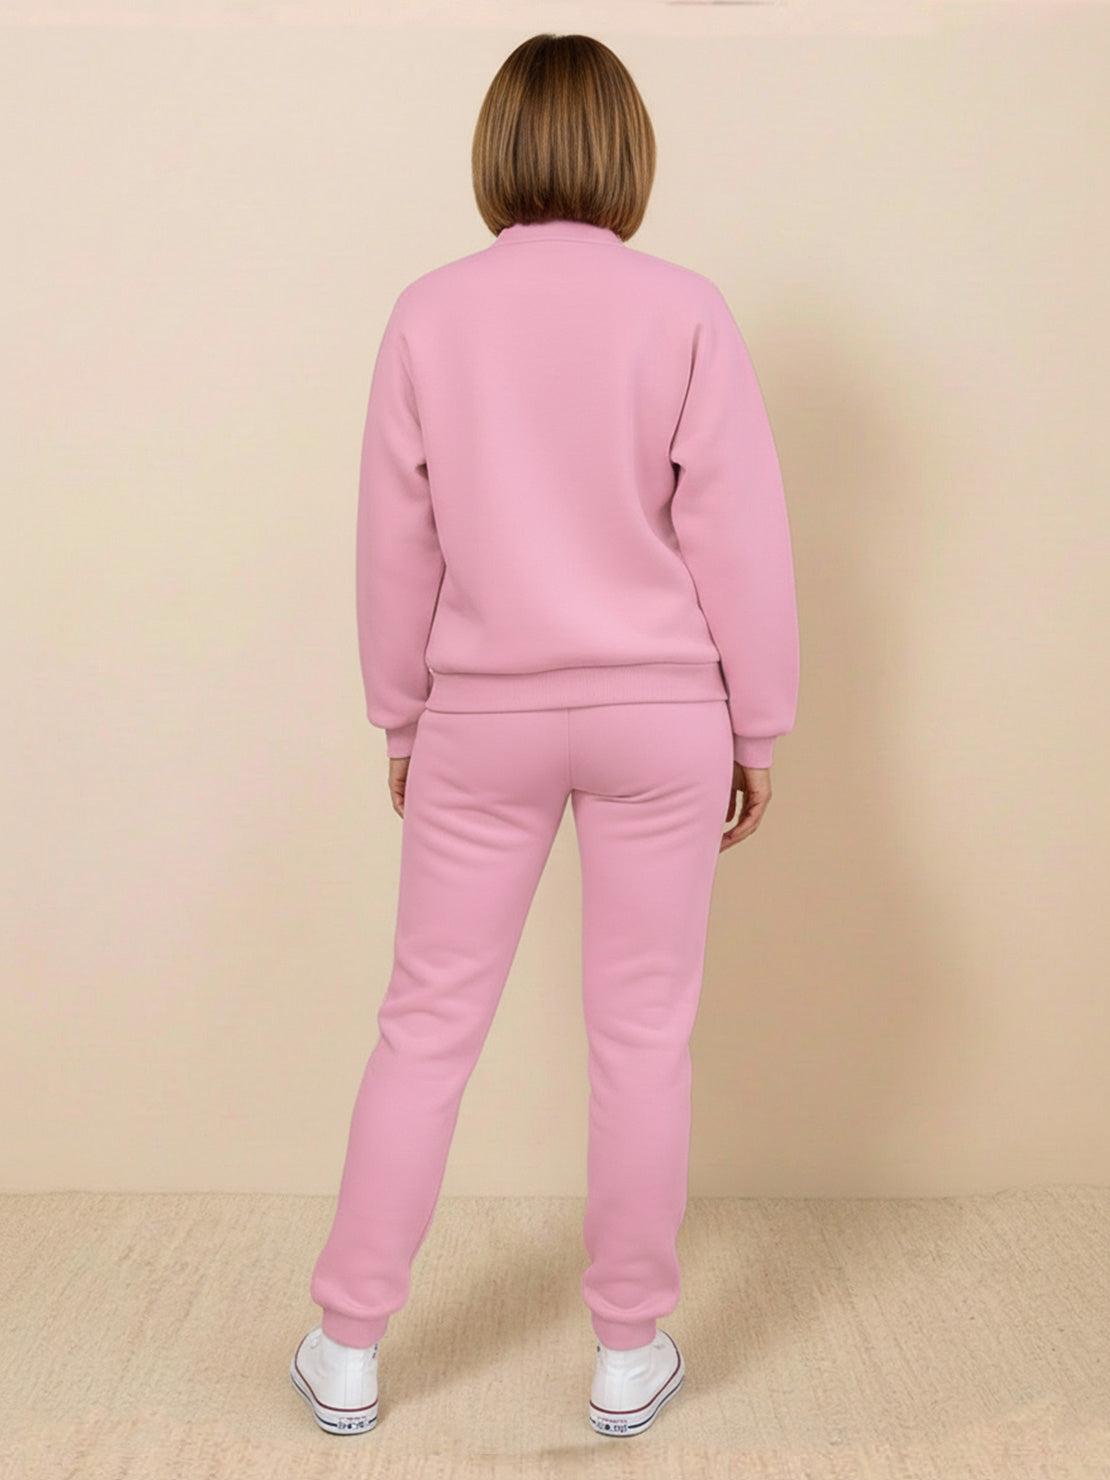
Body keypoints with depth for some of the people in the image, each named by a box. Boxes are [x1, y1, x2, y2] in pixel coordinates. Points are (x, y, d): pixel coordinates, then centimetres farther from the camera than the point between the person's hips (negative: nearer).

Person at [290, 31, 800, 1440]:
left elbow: (396, 541, 2)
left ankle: (346, 1348, 24)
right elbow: (738, 538, -5)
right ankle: (630, 1353, 25)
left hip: (483, 718, 1)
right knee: (643, 1034, 10)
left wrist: (400, 717, 14)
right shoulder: (683, 309, -6)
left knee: (427, 1024, 12)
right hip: (658, 716, -1)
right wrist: (755, 729, 5)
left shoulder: (431, 312, -2)